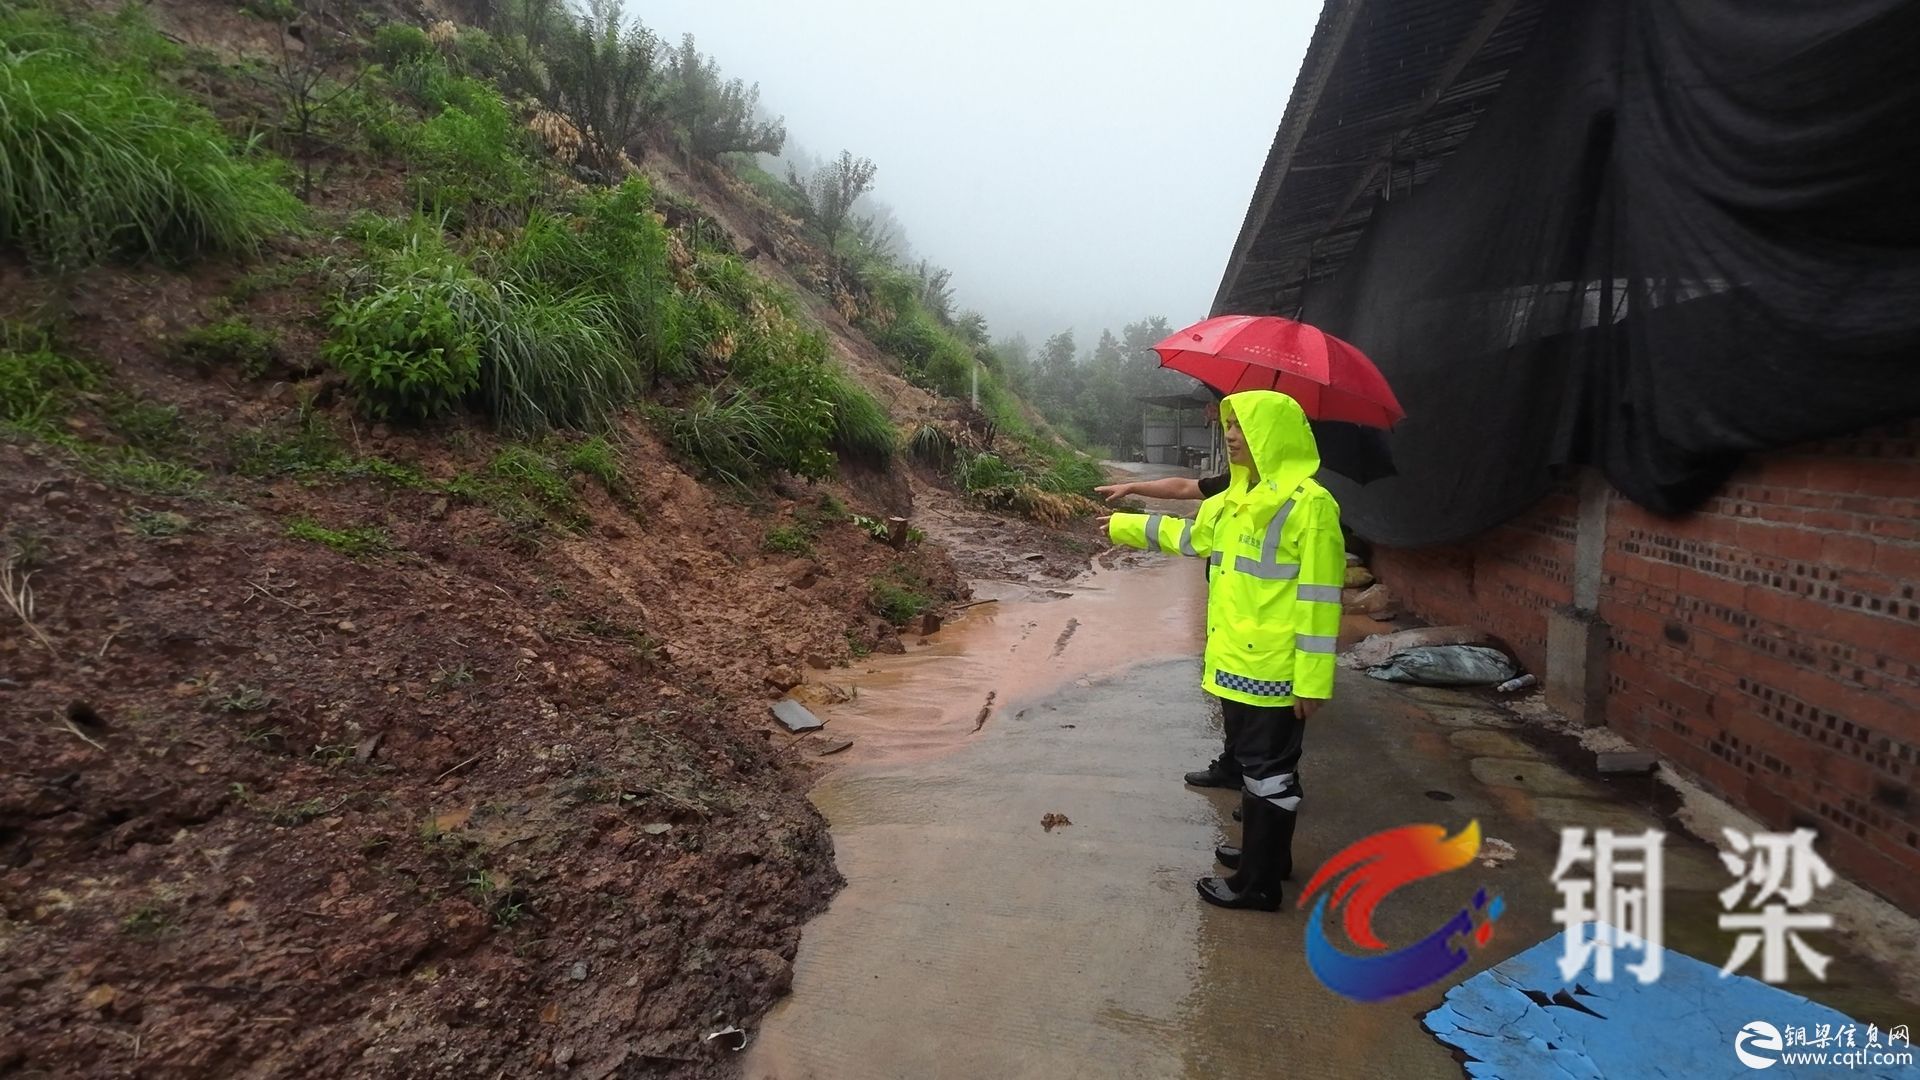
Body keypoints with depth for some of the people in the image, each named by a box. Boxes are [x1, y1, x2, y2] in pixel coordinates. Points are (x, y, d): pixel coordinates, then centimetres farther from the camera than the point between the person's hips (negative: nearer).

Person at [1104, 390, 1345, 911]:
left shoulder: (1308, 503, -17)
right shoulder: (1237, 498, 9)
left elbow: (1318, 599, -19)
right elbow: (1192, 535, 26)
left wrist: (1313, 680, -19)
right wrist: (1126, 527, 30)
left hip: (1273, 670, -9)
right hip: (1235, 662, 9)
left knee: (1269, 772, 3)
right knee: (1256, 764, 21)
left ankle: (1259, 883, 16)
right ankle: (1269, 857, 37)